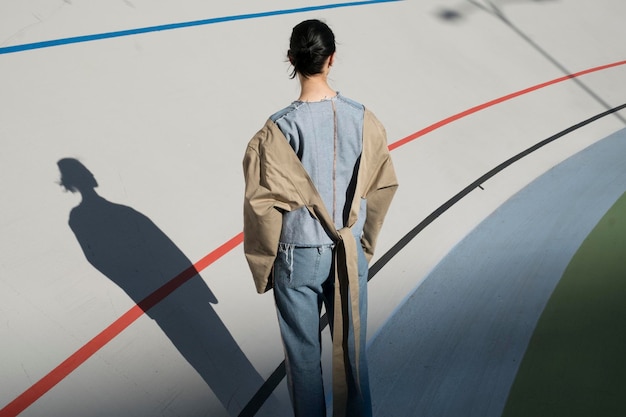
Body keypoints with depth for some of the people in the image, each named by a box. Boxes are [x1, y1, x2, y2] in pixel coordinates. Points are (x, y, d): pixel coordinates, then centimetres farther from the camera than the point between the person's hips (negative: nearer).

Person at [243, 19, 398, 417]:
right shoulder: (363, 119, -7)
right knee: (352, 349, 20)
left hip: (299, 257, -3)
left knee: (304, 354, 16)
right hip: (350, 253, 4)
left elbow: (262, 205, -13)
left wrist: (263, 266, 2)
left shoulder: (279, 129, -18)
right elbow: (382, 186, 2)